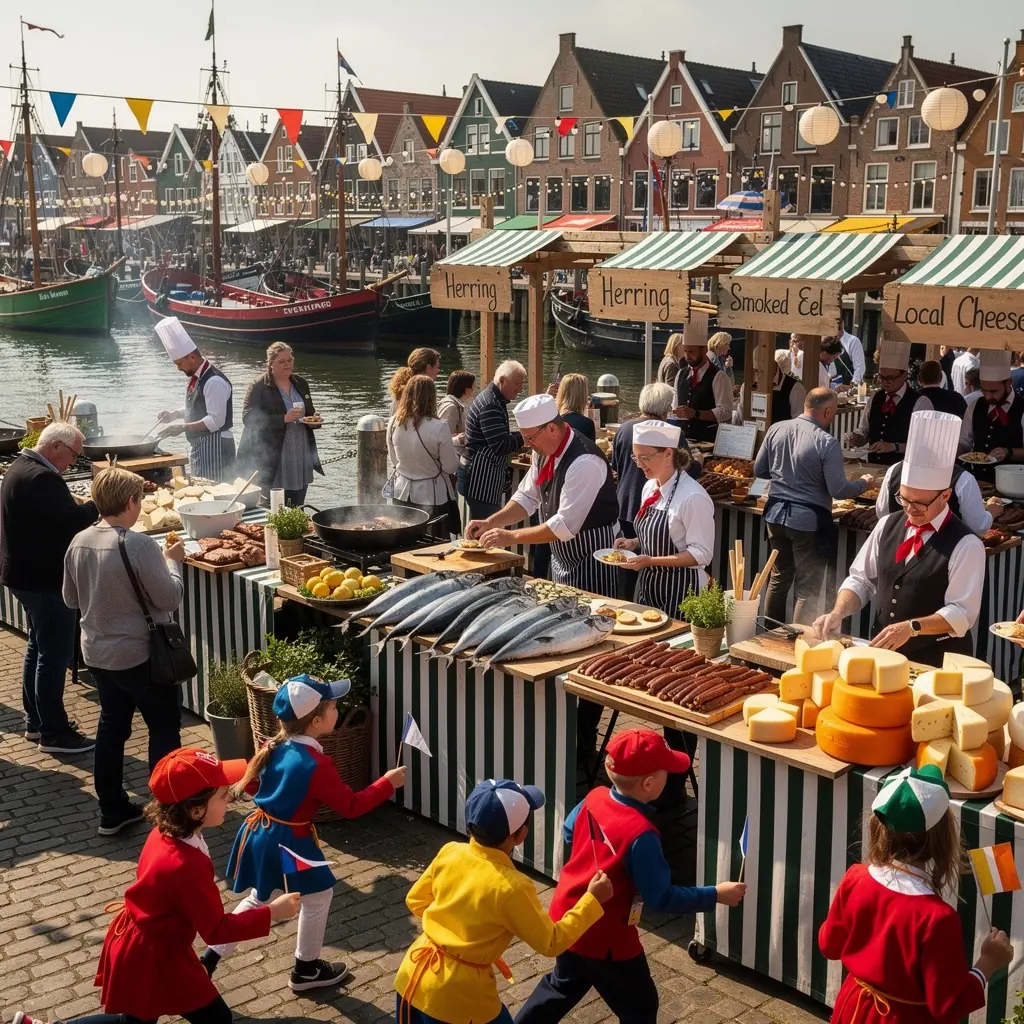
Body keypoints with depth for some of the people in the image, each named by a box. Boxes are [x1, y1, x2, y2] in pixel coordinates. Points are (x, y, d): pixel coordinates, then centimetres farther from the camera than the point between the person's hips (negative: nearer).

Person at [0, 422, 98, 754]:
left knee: (38, 647, 21)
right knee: (55, 655, -3)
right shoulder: (41, 478, -24)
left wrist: (78, 505, 2)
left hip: (27, 574, 11)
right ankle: (53, 733, 4)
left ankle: (35, 721, 32)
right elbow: (74, 519, -30)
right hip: (44, 578, -11)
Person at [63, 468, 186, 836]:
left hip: (97, 653, 7)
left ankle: (112, 810, 26)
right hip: (140, 655, -7)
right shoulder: (139, 545, -24)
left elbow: (70, 599, 9)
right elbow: (169, 598, -18)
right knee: (164, 728, 9)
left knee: (112, 726, 18)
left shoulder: (79, 543, -2)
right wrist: (172, 561, -3)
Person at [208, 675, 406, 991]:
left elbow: (249, 785, 10)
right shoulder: (317, 765, -25)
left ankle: (209, 958, 25)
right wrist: (388, 783, -9)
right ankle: (306, 970, 29)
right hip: (290, 841, -7)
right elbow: (351, 806, -17)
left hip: (259, 832, 7)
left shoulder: (273, 747, -3)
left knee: (257, 899, 25)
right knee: (318, 897, 14)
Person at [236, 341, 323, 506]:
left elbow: (310, 412, 25)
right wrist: (283, 419, -23)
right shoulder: (258, 386, -5)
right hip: (272, 460, -5)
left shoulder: (300, 383, 13)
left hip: (300, 459, 6)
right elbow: (248, 418, -15)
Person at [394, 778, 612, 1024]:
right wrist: (592, 900, -3)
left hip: (413, 976, 6)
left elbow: (416, 900, 8)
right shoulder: (511, 887, -23)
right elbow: (551, 943, -10)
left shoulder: (449, 852, -7)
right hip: (457, 996, -6)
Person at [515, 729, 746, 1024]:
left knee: (564, 986, 32)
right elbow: (661, 898, -23)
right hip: (605, 937, -8)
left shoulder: (595, 798, -9)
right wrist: (715, 895, -15)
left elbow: (569, 833, 11)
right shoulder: (640, 834, -31)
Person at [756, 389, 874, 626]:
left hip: (776, 514, 6)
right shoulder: (826, 442, -17)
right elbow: (838, 490, -15)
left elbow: (759, 470, 7)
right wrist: (863, 483, 3)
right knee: (807, 589, 6)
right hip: (808, 520, -6)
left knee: (778, 578, 19)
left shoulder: (776, 429, -2)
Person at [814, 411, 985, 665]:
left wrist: (911, 627, -24)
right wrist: (838, 613, -7)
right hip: (882, 653, 4)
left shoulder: (965, 545, -9)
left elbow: (962, 613, -13)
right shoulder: (888, 525, 7)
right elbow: (860, 579, 9)